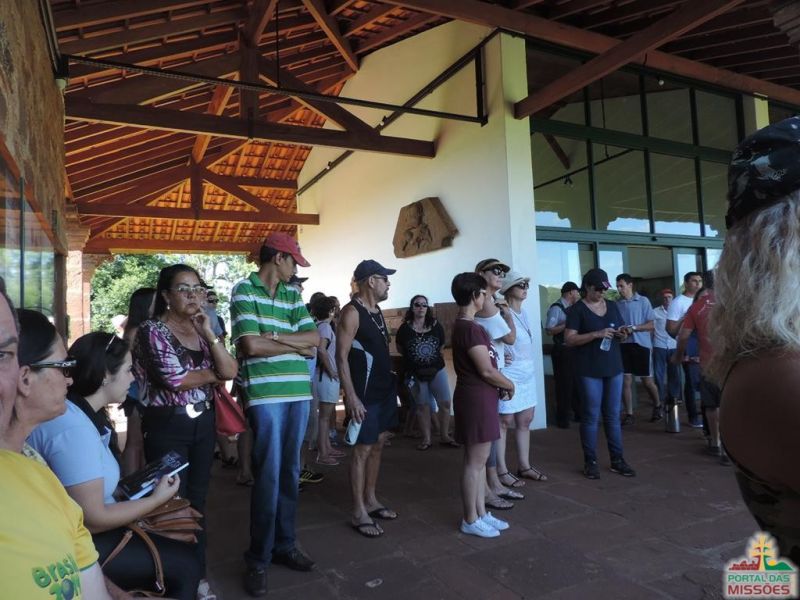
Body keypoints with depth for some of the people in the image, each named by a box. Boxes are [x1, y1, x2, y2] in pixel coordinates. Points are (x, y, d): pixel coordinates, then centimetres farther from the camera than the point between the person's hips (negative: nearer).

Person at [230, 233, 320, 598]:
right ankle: (258, 559, 15)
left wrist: (276, 337, -9)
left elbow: (315, 338, 5)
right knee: (268, 476, -1)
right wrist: (296, 346, -3)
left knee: (290, 473, 13)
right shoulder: (244, 290, -3)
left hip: (299, 391, 6)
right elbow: (251, 345, -14)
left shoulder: (293, 294, 14)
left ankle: (284, 545, 28)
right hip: (265, 394, -6)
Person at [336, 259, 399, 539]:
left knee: (378, 445, 14)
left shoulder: (377, 311, 12)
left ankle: (371, 500, 27)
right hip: (364, 393, -9)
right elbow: (341, 358, -19)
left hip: (385, 389, 9)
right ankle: (358, 512, 9)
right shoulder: (352, 312, -15)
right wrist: (351, 397, -23)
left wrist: (391, 383, 16)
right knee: (362, 449, -1)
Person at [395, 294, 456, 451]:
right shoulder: (405, 328, -8)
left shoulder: (436, 325, -3)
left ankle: (444, 436, 17)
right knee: (422, 406, 8)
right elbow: (399, 348, 6)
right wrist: (413, 356, 9)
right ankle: (426, 439, 20)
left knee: (445, 403, 1)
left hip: (437, 370, 2)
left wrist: (432, 356, 9)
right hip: (415, 373, -1)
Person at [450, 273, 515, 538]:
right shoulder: (470, 328, -19)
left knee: (479, 459, 16)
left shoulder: (465, 325, 13)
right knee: (475, 461, 0)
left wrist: (501, 385, 7)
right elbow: (487, 370, -20)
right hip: (475, 398, -10)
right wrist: (509, 385, -3)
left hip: (481, 397, 10)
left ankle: (481, 513, 26)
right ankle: (470, 520, 12)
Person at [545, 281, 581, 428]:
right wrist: (568, 324, -24)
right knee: (564, 384, 0)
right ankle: (562, 418, 13)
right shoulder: (556, 308, -14)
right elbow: (549, 330, -22)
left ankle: (578, 414, 30)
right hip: (562, 351, -8)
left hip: (574, 350, 8)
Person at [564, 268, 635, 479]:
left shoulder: (612, 306, 11)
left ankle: (617, 460, 19)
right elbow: (569, 339, -12)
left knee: (613, 416, 10)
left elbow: (619, 333, 20)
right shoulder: (577, 309, -5)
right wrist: (596, 334, -20)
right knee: (591, 417, 1)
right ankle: (590, 462, 11)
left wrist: (622, 335, -4)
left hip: (614, 368, 5)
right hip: (590, 371, -5)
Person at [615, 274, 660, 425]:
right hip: (624, 345, 3)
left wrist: (633, 328, -18)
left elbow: (651, 325, -6)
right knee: (626, 381, 1)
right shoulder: (617, 304, 5)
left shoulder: (643, 301, -4)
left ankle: (657, 406, 32)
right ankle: (629, 414, 9)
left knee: (647, 380, 7)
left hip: (641, 344, -3)